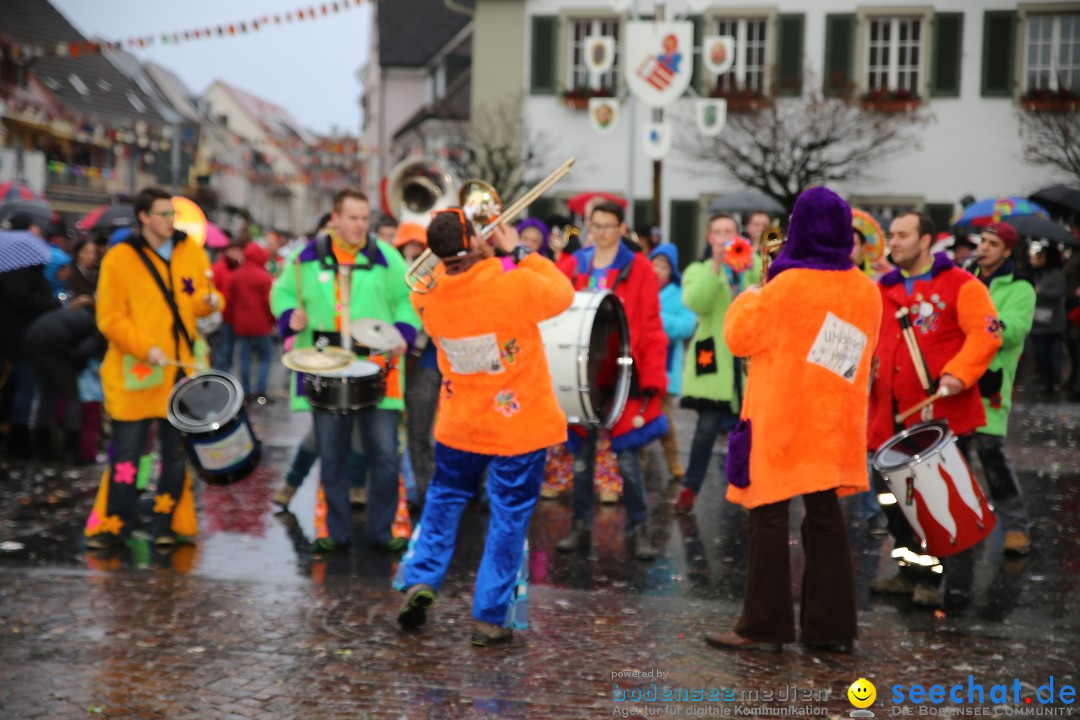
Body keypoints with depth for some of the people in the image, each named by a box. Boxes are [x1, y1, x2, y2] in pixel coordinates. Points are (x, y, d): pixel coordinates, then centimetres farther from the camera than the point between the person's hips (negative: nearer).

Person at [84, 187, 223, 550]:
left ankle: (166, 523, 19)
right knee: (127, 452, -1)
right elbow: (110, 318, -8)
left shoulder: (191, 251, 7)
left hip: (183, 370, 4)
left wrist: (210, 300, -8)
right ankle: (113, 525, 9)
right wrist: (145, 348, -19)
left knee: (177, 450, 8)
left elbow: (200, 300, 16)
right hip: (136, 373, -4)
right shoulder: (120, 259, -6)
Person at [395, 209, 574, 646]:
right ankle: (488, 619, 11)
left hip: (459, 425, 3)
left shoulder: (427, 297, -11)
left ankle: (421, 579, 14)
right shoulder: (515, 284, -25)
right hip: (519, 426, -3)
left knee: (444, 499, 26)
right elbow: (563, 294, -4)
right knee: (508, 520, 7)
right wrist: (519, 252, 0)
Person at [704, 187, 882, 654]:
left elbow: (738, 337, -7)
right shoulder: (866, 291, 4)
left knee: (768, 518, 2)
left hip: (779, 422, -5)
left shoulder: (787, 286, -14)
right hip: (834, 423, 6)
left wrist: (749, 297, 12)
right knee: (824, 517, 12)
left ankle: (764, 625, 4)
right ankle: (831, 625, 14)